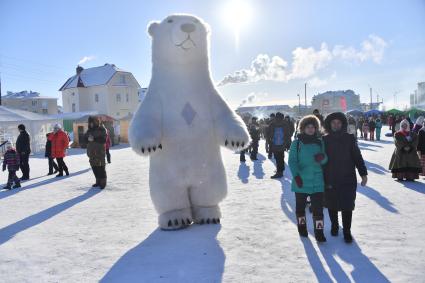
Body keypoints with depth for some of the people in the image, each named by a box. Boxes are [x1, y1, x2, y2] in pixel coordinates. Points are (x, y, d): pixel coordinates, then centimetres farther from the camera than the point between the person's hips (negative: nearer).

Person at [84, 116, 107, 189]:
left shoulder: (102, 129, -4)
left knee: (101, 167, -7)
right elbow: (85, 138, 11)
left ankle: (103, 182, 0)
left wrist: (94, 139, -23)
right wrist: (88, 139, -11)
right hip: (92, 152, 6)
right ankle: (98, 181, 20)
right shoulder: (89, 130, 15)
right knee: (94, 167, 9)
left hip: (100, 152, -6)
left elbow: (104, 140, -14)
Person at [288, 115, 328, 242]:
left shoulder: (319, 142, 4)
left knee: (318, 207, -2)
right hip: (301, 181, -1)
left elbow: (325, 160, 5)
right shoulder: (297, 143, -4)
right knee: (300, 206, 14)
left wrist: (322, 158, -20)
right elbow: (292, 160, -7)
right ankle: (302, 227, 33)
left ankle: (319, 232, 7)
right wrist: (296, 175, -20)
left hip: (317, 181, 1)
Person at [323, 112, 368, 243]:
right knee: (332, 206, 13)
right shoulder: (325, 140, -1)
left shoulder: (349, 139, -2)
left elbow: (357, 157, 1)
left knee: (347, 206, 1)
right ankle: (334, 226, 34)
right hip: (330, 180, 1)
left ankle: (347, 231, 15)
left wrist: (363, 174, -3)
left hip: (348, 179, -1)